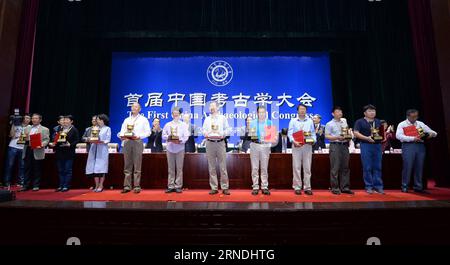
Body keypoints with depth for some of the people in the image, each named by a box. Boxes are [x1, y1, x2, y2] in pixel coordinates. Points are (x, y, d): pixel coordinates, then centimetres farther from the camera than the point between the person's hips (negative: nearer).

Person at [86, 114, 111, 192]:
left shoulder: (107, 128, 5)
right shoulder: (94, 128, 20)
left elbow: (108, 140, -4)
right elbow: (90, 137, 14)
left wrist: (100, 141, -19)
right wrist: (89, 139, -8)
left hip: (102, 151, -4)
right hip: (93, 150, 5)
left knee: (101, 168, -6)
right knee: (94, 168, 2)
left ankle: (100, 186, 1)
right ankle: (96, 186, 10)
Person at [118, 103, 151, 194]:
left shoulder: (143, 119, 9)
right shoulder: (126, 120, 21)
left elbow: (148, 132, 1)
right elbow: (122, 131, 13)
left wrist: (139, 136, -14)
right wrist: (122, 136, -8)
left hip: (137, 142, -4)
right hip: (127, 142, 4)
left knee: (137, 166, -4)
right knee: (127, 165, 3)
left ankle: (137, 186, -1)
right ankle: (127, 186, 7)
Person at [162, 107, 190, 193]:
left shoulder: (184, 125, 9)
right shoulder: (167, 125, 15)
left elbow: (186, 137, -1)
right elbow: (163, 135, 9)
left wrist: (180, 140, -18)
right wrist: (168, 138, -11)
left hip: (180, 148, -2)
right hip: (170, 148, 2)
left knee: (179, 168, 0)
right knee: (171, 168, 4)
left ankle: (178, 186, 6)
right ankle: (170, 186, 9)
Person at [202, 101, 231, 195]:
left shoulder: (223, 118, 10)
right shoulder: (207, 119, 17)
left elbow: (227, 129, 6)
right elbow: (204, 130, 12)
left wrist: (222, 134, -13)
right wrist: (205, 134, -9)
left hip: (220, 142, -2)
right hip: (210, 143, 2)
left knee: (223, 166, -2)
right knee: (211, 167, 4)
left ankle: (225, 187, 6)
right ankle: (214, 188, 12)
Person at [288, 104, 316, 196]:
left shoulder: (310, 121, 14)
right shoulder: (293, 121, 7)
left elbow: (313, 133, 13)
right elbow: (290, 133, 0)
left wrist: (313, 140, -6)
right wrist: (294, 141, -16)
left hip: (307, 146, 2)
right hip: (297, 146, -2)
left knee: (307, 167, 2)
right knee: (296, 167, -1)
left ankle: (307, 187, 9)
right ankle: (297, 187, 6)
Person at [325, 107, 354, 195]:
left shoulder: (344, 122, 18)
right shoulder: (329, 124, 1)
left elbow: (349, 133, 21)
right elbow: (327, 136, -6)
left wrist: (349, 136, -1)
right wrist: (337, 137, -17)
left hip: (345, 145, 6)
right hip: (335, 145, -5)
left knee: (345, 167, 7)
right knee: (335, 168, -5)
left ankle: (345, 187, 15)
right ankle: (335, 188, 2)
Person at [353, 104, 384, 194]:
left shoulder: (378, 122, 18)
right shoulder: (360, 122, 1)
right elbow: (356, 133, -8)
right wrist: (367, 138, -19)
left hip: (377, 145, 5)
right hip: (366, 145, -4)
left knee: (377, 167, 6)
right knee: (367, 167, -1)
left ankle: (378, 186, 14)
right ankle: (369, 186, 7)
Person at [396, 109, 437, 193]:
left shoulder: (421, 124, 17)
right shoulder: (402, 124, 4)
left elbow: (433, 132, 18)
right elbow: (399, 136, -12)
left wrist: (432, 134, -7)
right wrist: (413, 138, -20)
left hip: (420, 146, 4)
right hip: (408, 146, -4)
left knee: (419, 167, 5)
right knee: (407, 167, -5)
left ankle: (418, 187, 15)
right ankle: (404, 187, 3)